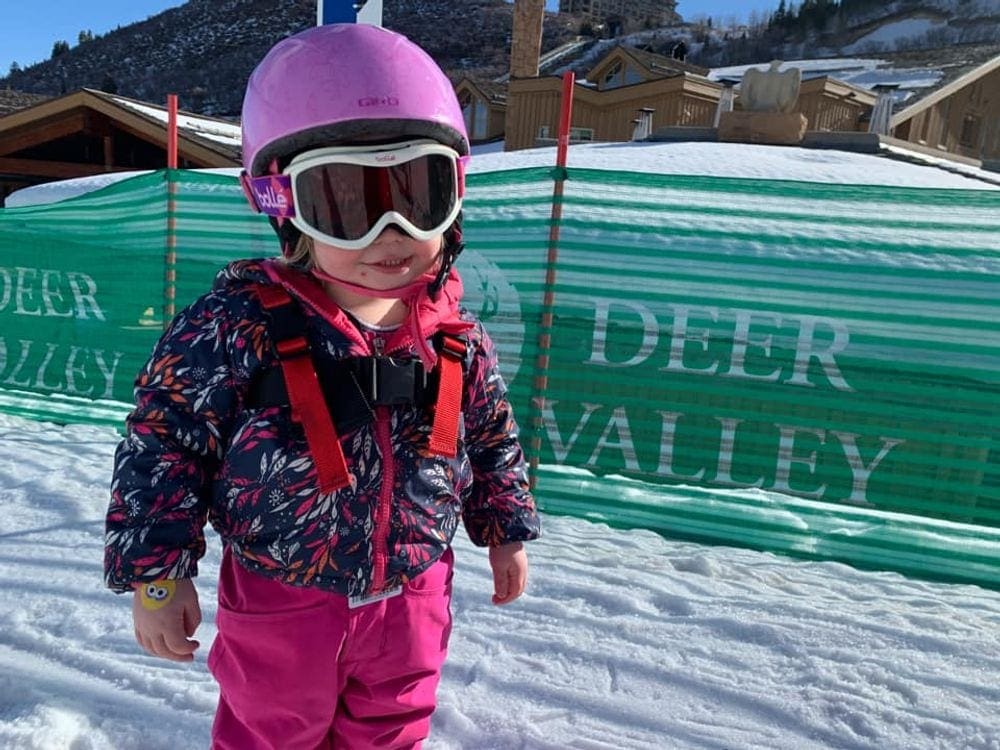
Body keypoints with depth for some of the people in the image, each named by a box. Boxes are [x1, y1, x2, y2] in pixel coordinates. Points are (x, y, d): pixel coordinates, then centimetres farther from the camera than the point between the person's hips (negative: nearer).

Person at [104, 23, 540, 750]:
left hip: (413, 592, 3)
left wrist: (506, 530, 11)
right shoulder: (239, 322, -23)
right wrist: (157, 576, -11)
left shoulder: (457, 336, -11)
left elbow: (493, 439, 4)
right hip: (283, 600, -2)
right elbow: (165, 439, -14)